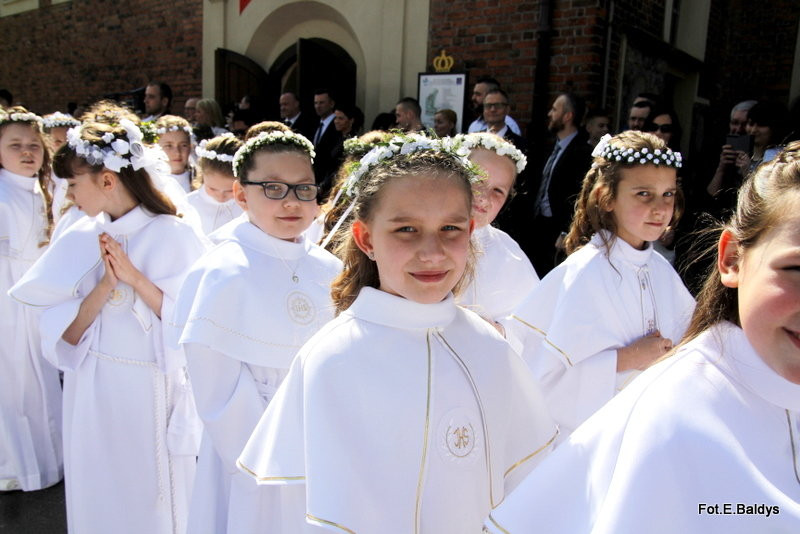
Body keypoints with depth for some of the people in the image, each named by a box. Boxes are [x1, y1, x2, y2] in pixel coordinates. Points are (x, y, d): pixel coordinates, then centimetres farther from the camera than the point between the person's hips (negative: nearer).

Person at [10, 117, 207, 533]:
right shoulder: (78, 241, -1)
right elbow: (64, 334, -2)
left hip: (152, 392, -4)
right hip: (93, 394, 4)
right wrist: (103, 287, -18)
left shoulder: (174, 235, -12)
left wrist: (134, 277, -21)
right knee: (99, 499, 19)